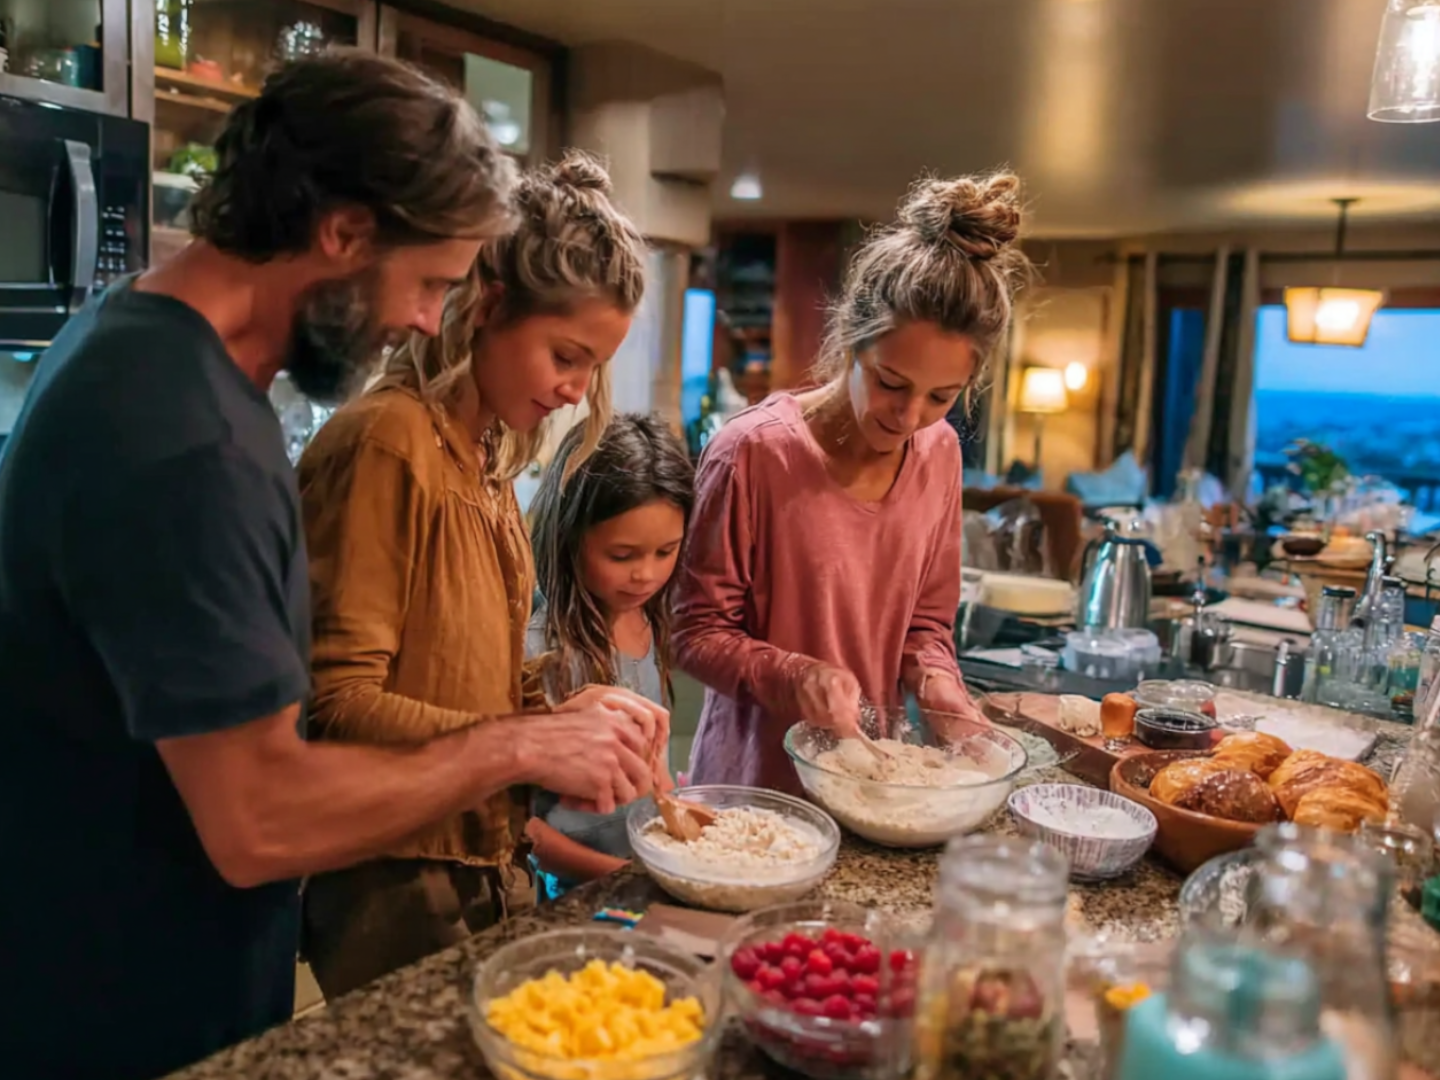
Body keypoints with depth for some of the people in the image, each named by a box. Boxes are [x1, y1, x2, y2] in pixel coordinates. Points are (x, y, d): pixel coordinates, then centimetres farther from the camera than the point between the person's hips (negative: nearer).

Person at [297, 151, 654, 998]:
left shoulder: (490, 452, 6)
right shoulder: (386, 444, -20)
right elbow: (336, 702, -21)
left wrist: (574, 705, -5)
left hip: (490, 860, 8)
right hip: (398, 887, -8)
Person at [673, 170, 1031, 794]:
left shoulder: (940, 453, -3)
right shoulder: (754, 452, -20)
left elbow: (926, 619, 7)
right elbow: (698, 635, -13)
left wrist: (934, 680, -12)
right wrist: (793, 675, -29)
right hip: (757, 781, -4)